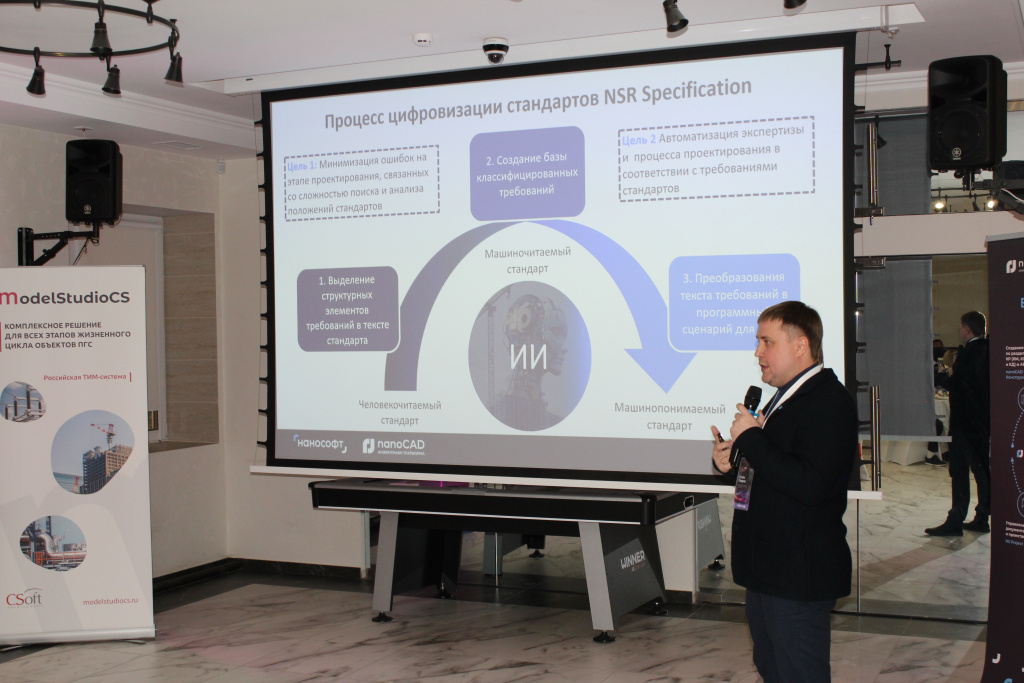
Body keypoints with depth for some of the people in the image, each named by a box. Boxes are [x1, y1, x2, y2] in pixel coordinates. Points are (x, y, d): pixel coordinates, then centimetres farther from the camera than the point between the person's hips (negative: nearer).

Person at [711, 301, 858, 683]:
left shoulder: (829, 402, -18)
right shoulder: (784, 398, 14)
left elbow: (812, 485, -30)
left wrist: (750, 439, -21)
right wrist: (728, 458, 3)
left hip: (800, 578, -10)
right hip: (769, 570, 10)